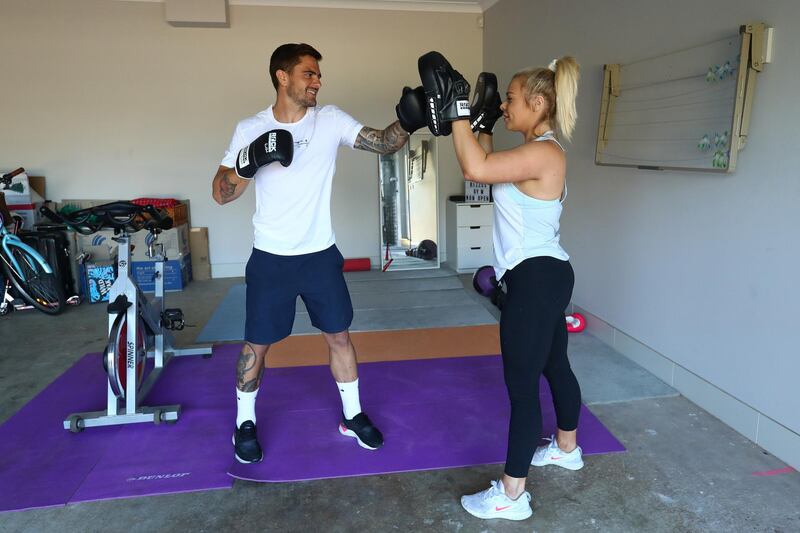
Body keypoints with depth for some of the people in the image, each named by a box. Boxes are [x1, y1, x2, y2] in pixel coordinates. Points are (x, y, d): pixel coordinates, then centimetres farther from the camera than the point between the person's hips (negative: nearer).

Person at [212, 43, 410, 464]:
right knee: (257, 344, 9)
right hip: (271, 259, -1)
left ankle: (352, 416, 30)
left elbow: (384, 143, -7)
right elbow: (221, 194, -7)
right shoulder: (250, 129, -6)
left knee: (339, 336, 11)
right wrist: (250, 161, -24)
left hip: (321, 255, 2)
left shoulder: (330, 120, -3)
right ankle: (245, 423, 31)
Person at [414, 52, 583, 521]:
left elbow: (475, 168, -31)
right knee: (554, 365, 25)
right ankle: (567, 448, 46)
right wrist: (484, 123, 18)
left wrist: (457, 110, -23)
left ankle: (512, 495, 10)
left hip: (536, 279, -11)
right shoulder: (535, 150, 12)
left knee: (522, 385, -3)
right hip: (545, 276, 11)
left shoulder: (544, 153, -19)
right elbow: (488, 165, 25)